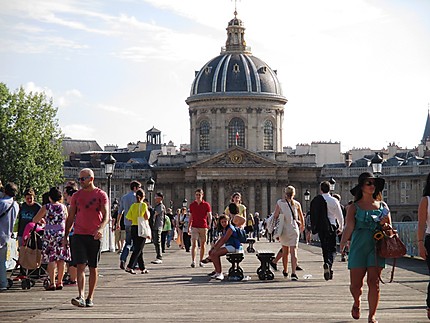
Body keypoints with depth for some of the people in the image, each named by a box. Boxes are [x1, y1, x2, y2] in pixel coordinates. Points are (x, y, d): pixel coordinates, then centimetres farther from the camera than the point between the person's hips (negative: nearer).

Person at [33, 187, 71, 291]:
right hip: (62, 233, 2)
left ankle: (52, 283, -7)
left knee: (51, 260, -2)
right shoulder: (63, 207, 3)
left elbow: (35, 220, 2)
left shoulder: (46, 207, -2)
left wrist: (41, 220, 22)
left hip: (49, 234, -2)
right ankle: (59, 282, 8)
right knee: (61, 260, 5)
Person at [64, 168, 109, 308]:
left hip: (94, 236, -1)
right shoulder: (76, 195, 10)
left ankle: (90, 298, 15)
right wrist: (65, 235, 9)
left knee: (93, 268, 6)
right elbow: (70, 217, 14)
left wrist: (100, 228, -28)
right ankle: (81, 297, -18)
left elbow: (106, 215, -9)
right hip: (78, 235, 2)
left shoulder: (101, 195, 0)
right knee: (80, 266, -10)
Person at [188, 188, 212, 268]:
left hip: (203, 227, 0)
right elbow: (190, 217, 14)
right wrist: (189, 227, 11)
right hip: (194, 227, 0)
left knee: (203, 244, 5)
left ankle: (201, 261, 15)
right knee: (194, 244, -10)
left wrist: (209, 224, -15)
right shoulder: (192, 205, 9)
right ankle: (193, 261, -14)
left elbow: (209, 216, 0)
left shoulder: (206, 205, 3)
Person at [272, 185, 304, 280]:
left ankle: (285, 271, 33)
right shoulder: (297, 204, 1)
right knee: (293, 251, -6)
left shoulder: (279, 202, -3)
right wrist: (302, 226, 33)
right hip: (294, 229, -1)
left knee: (285, 251, 18)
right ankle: (293, 273, -21)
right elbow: (301, 218, 14)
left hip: (284, 229, 1)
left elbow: (275, 216, -6)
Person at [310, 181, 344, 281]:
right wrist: (341, 227, 11)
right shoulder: (334, 201, -6)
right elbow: (340, 216, -1)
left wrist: (314, 227, 13)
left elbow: (312, 215, 5)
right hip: (331, 227, -2)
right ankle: (329, 263, -26)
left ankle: (328, 271, 17)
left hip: (320, 227, 3)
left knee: (325, 248, 13)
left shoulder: (315, 200, 0)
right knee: (332, 249, 3)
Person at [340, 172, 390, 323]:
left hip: (377, 247, 2)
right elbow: (349, 227, -7)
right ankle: (357, 302, 34)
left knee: (374, 283, -3)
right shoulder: (354, 207, 3)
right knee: (356, 284, 1)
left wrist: (384, 224, -9)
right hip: (358, 247, -1)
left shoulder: (382, 206, 11)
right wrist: (342, 243, -25)